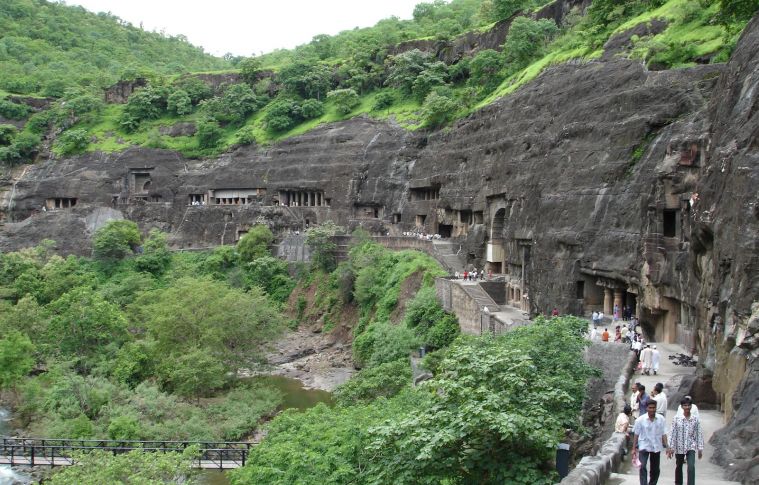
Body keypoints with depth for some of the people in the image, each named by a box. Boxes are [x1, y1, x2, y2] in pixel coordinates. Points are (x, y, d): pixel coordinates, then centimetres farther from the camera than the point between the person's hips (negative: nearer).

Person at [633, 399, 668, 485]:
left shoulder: (661, 419, -5)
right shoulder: (640, 420, -9)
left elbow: (664, 434, -1)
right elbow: (636, 435, -2)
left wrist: (666, 446, -8)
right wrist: (634, 448, -2)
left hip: (656, 447, 3)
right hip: (644, 446, -2)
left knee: (655, 470, 14)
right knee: (643, 467, -17)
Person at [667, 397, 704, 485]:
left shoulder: (695, 419, -2)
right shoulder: (676, 419, -5)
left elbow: (699, 434, 2)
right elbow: (672, 433, -4)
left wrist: (700, 448, 1)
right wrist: (671, 447, -6)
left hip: (691, 447, -1)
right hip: (679, 447, 1)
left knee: (691, 467, -17)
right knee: (678, 467, 15)